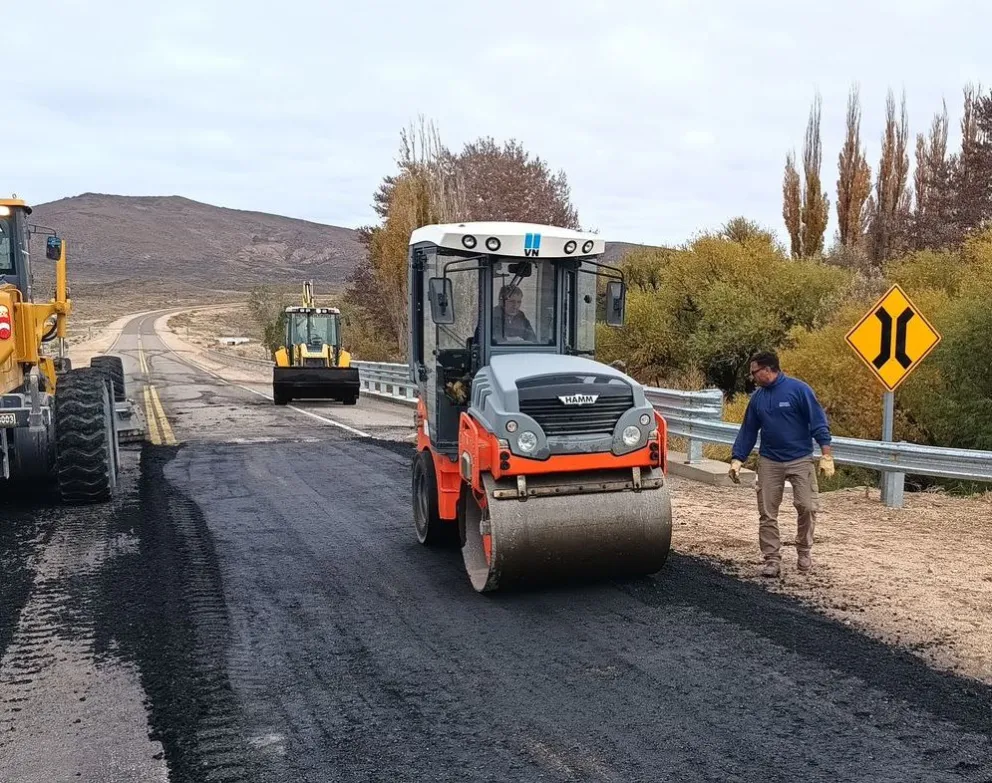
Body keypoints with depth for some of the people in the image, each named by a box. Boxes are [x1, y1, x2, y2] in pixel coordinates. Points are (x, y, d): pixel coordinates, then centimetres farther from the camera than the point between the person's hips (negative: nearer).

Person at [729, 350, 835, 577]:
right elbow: (748, 431, 11)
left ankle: (804, 552, 16)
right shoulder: (757, 397, 6)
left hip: (800, 460, -4)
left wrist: (827, 456, -14)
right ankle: (771, 559, 10)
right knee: (767, 513, 2)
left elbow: (818, 422, -8)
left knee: (807, 507, -6)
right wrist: (737, 459, 4)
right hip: (769, 462, 4)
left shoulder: (798, 389, -8)